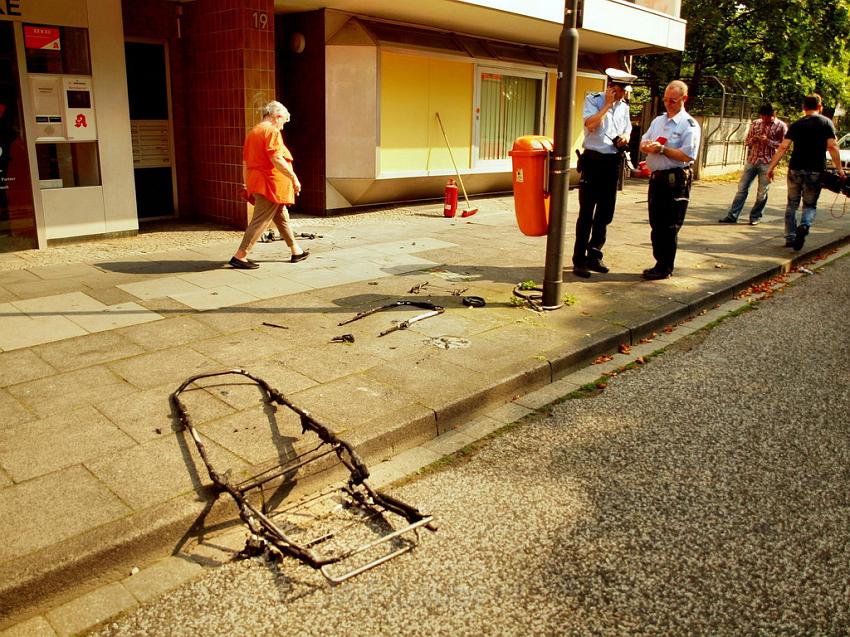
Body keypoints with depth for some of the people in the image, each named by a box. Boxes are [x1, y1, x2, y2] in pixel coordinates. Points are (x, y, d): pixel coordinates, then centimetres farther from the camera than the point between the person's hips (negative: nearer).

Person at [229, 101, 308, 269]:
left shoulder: (252, 132, 17)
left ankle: (296, 252, 27)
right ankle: (239, 257, -7)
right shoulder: (272, 131, -10)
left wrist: (247, 183, 24)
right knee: (260, 222, -8)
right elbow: (276, 159, -22)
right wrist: (294, 178, -18)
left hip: (256, 182, 10)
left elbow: (245, 162, 19)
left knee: (282, 218, 18)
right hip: (270, 183, -10)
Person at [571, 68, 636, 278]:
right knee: (586, 213, -5)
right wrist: (607, 104, -12)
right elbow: (591, 125, -18)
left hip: (613, 162, 6)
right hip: (593, 160, -6)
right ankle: (579, 261, 1)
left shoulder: (624, 107, 14)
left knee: (605, 213, 11)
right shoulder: (593, 100, -2)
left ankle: (594, 256, 23)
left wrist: (625, 138, 2)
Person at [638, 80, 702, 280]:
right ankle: (660, 262, 24)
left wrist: (662, 149, -20)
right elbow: (643, 143, 14)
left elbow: (687, 156, -17)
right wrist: (647, 146, -9)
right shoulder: (658, 120, 15)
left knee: (669, 227, -1)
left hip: (676, 180, -7)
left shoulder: (689, 125, -7)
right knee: (656, 224, 12)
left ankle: (665, 268, 8)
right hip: (656, 178, 7)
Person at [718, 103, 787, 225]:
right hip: (751, 160, 3)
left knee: (762, 192, 2)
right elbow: (746, 142, 14)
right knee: (742, 188, 1)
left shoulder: (781, 126, -1)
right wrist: (753, 139, -8)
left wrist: (768, 141, -16)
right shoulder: (755, 123, 10)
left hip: (767, 163, -3)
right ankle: (732, 215, 3)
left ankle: (755, 217, 13)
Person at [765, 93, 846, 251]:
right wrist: (840, 169, -4)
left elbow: (783, 147, -1)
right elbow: (832, 146, -6)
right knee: (810, 205, 10)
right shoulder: (826, 123, 3)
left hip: (795, 169, 1)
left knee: (792, 204, 13)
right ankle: (804, 225, -20)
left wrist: (771, 167, 1)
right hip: (815, 171, -1)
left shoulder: (796, 125, 8)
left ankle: (790, 237, 11)